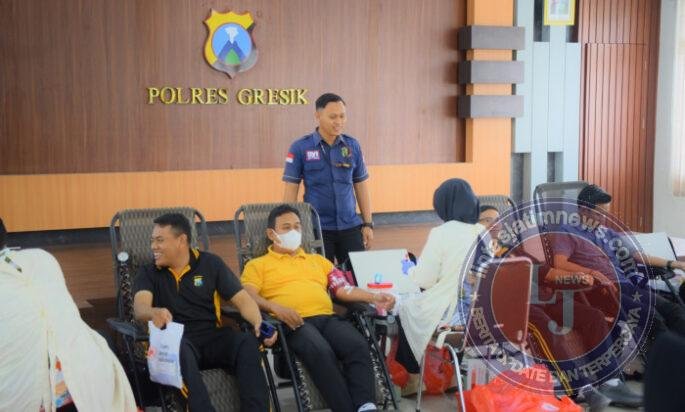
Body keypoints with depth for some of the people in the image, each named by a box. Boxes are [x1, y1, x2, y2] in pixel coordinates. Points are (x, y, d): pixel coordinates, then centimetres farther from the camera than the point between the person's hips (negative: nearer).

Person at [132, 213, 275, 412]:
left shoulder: (211, 263, 11)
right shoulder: (148, 273, 9)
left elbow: (242, 298, 4)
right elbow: (140, 307, -11)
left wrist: (259, 323, -18)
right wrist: (154, 313, -37)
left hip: (211, 337, 2)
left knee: (249, 342, -30)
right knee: (180, 349, -38)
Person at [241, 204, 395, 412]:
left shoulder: (318, 260, 33)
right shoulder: (258, 265, 20)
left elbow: (344, 289, 21)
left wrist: (374, 297, 2)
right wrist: (276, 308, -18)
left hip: (327, 318, 4)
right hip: (293, 323, -4)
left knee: (358, 346, -29)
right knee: (321, 352, -36)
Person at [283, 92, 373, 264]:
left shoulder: (353, 146, 4)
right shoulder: (300, 148, -5)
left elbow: (361, 186, 9)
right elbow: (291, 190, -3)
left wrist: (368, 224, 5)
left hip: (350, 226, 3)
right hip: (317, 228, -2)